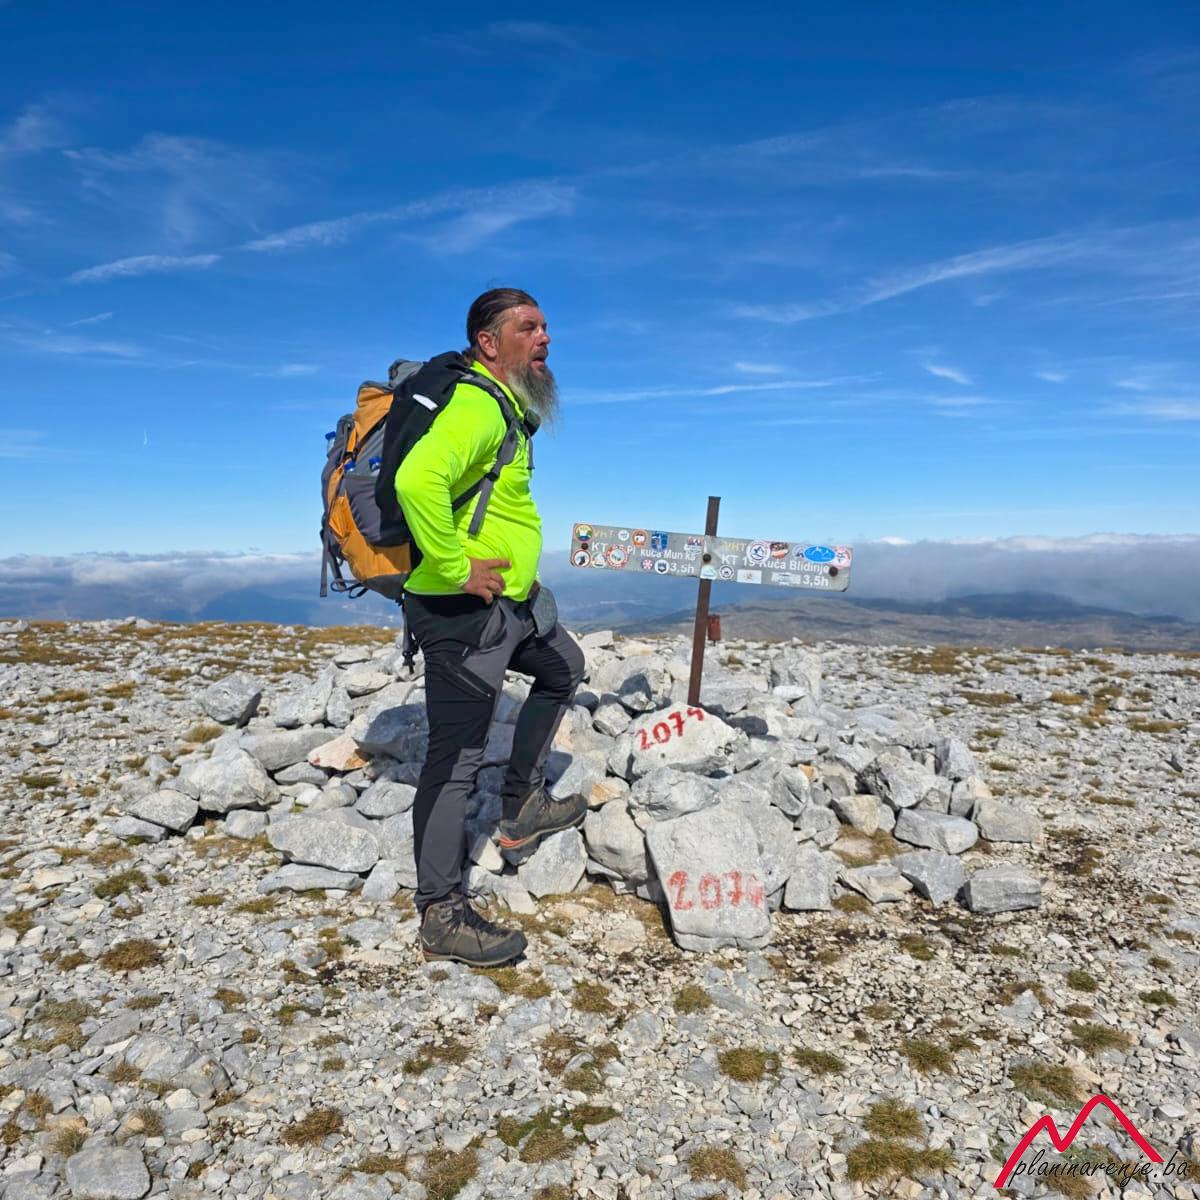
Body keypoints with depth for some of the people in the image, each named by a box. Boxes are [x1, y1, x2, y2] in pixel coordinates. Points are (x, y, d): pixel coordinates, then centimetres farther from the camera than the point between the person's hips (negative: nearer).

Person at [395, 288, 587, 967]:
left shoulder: (509, 407, 16)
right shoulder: (476, 407, -17)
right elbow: (417, 480, -36)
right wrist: (457, 568, -27)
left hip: (508, 604, 11)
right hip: (463, 610, -11)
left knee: (564, 668, 27)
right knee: (458, 758, -4)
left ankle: (522, 805, 33)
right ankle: (442, 916, 9)